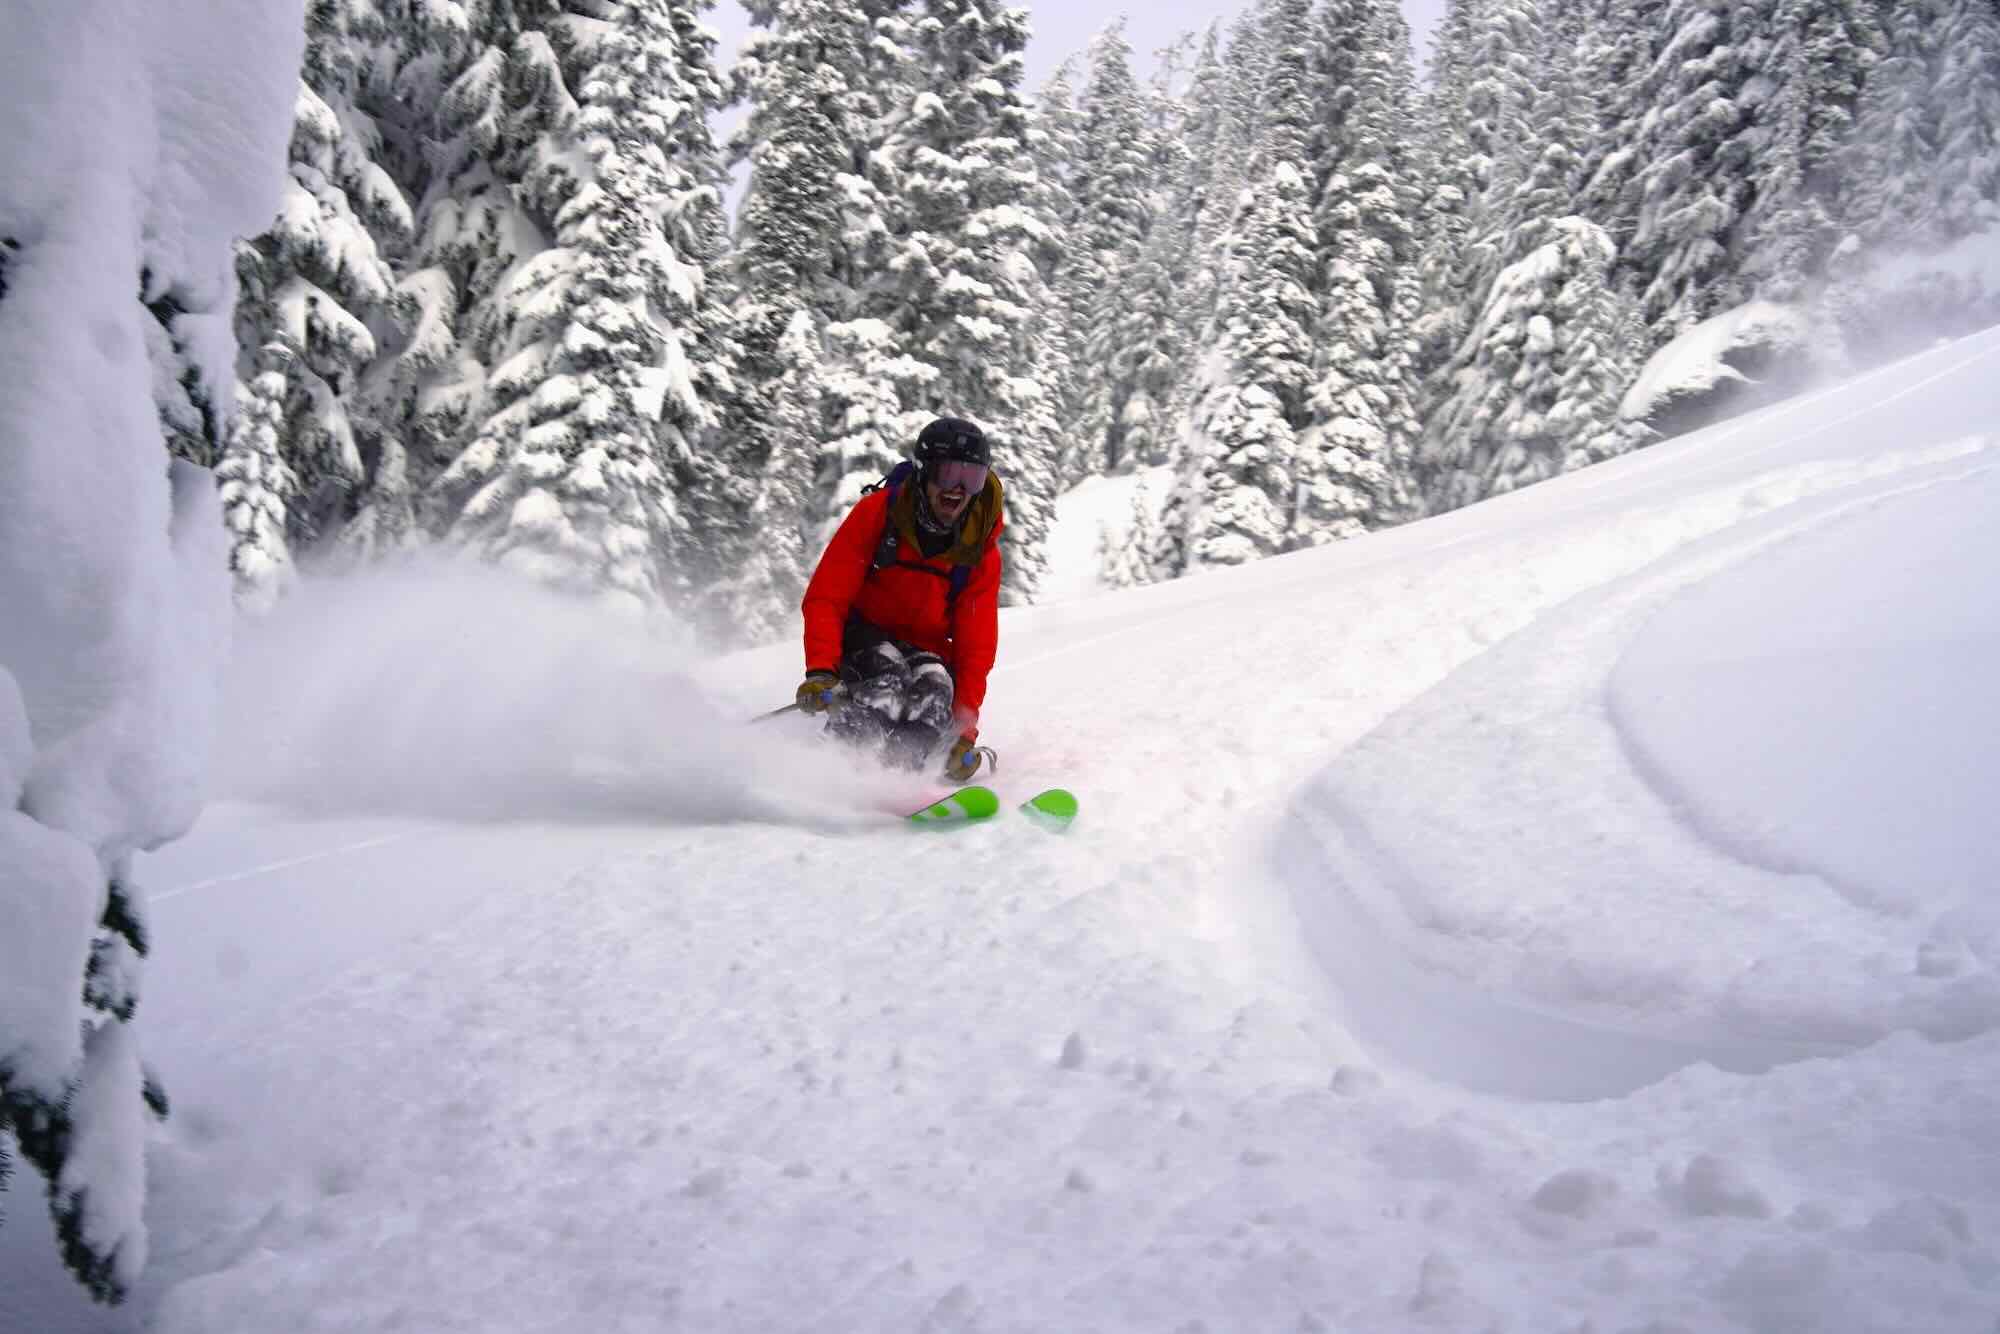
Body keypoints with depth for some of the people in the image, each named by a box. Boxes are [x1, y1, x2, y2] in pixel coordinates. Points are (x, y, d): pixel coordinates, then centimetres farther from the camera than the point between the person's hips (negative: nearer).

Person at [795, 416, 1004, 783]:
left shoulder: (981, 551, -8)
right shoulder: (877, 513, -14)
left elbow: (976, 646, -8)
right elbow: (825, 598, -16)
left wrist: (965, 729, -18)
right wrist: (821, 670, -32)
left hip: (925, 651, 3)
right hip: (862, 638, -2)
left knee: (936, 688, -30)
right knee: (887, 673, -34)